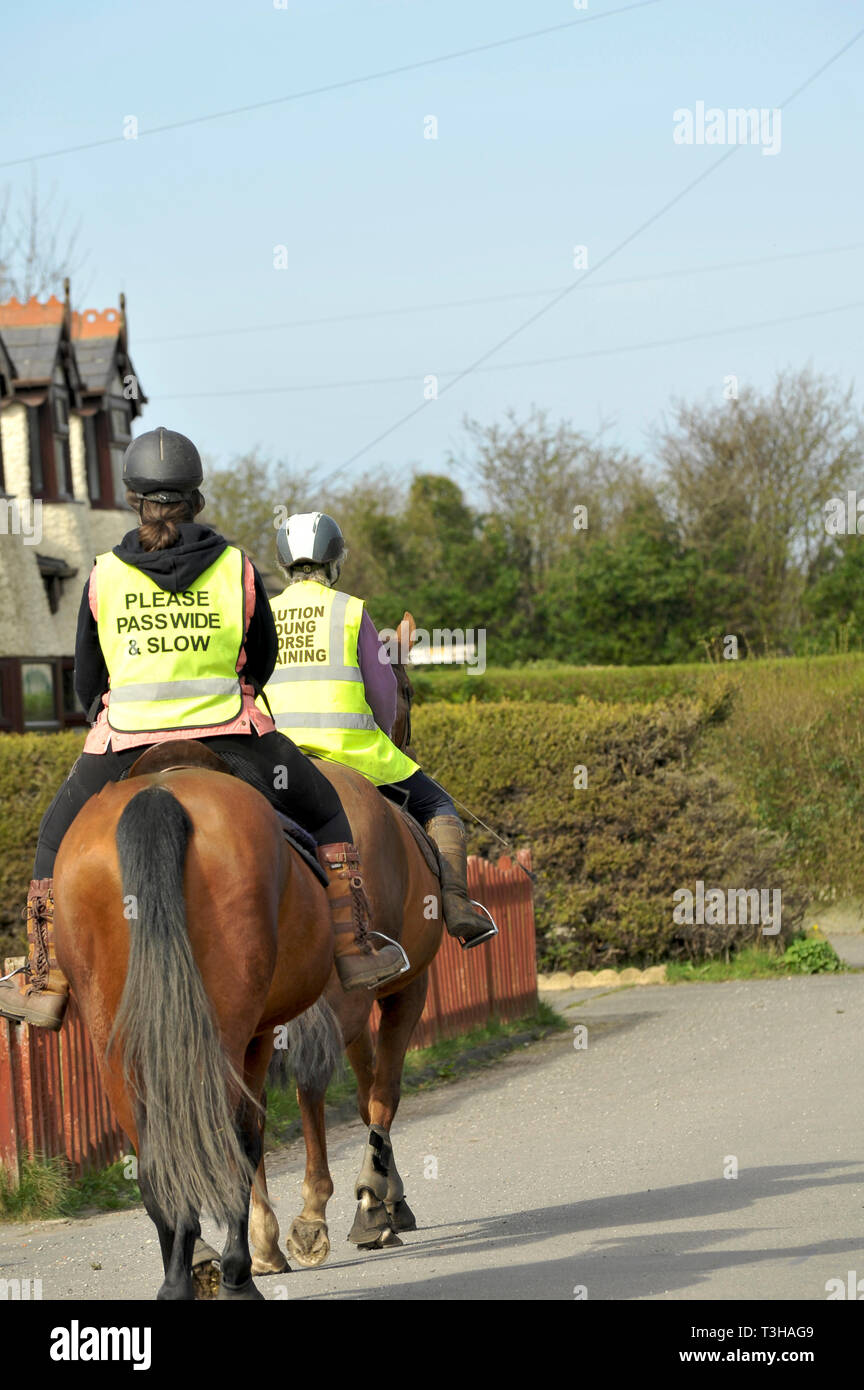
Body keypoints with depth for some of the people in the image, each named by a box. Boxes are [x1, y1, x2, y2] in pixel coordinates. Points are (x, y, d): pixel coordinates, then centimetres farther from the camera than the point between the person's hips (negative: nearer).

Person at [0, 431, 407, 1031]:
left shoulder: (104, 577, -1)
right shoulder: (239, 570, -2)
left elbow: (87, 682, 8)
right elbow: (262, 662, 11)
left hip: (126, 743, 0)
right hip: (232, 737, 0)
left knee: (59, 836, 22)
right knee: (324, 810, 22)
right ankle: (355, 950, 19)